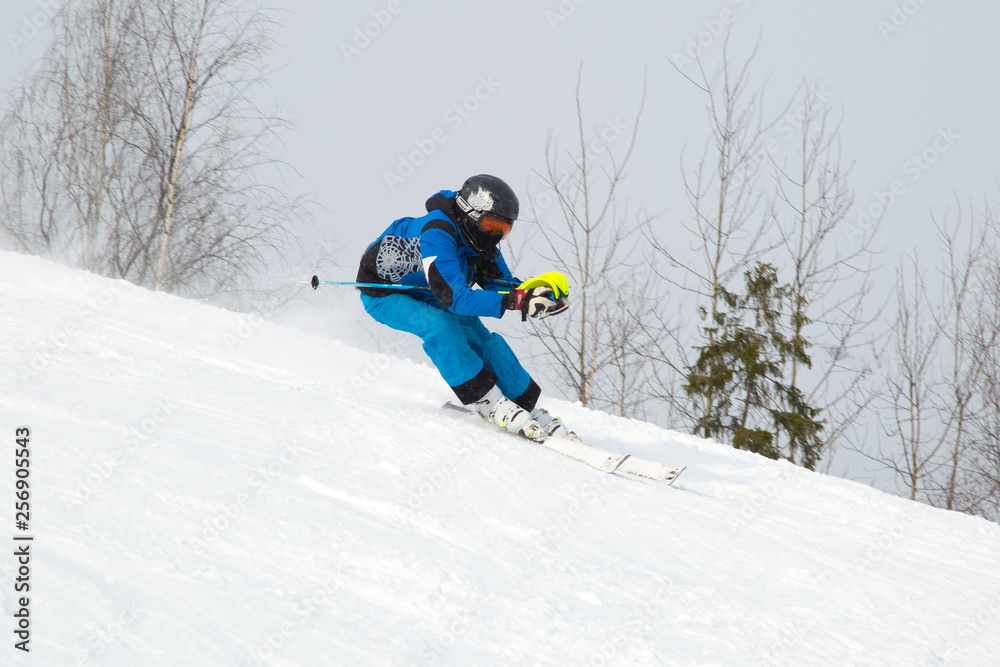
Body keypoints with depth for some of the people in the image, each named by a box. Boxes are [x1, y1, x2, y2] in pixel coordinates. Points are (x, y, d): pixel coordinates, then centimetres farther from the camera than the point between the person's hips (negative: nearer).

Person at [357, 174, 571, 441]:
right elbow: (454, 296, -44)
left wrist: (533, 292, -31)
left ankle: (528, 408, -1)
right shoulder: (437, 235, -37)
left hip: (425, 294, 7)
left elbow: (501, 284, -9)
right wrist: (516, 300, -50)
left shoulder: (480, 237, -11)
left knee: (481, 338, -9)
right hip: (383, 294, -7)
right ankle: (489, 403, -25)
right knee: (440, 325, -32)